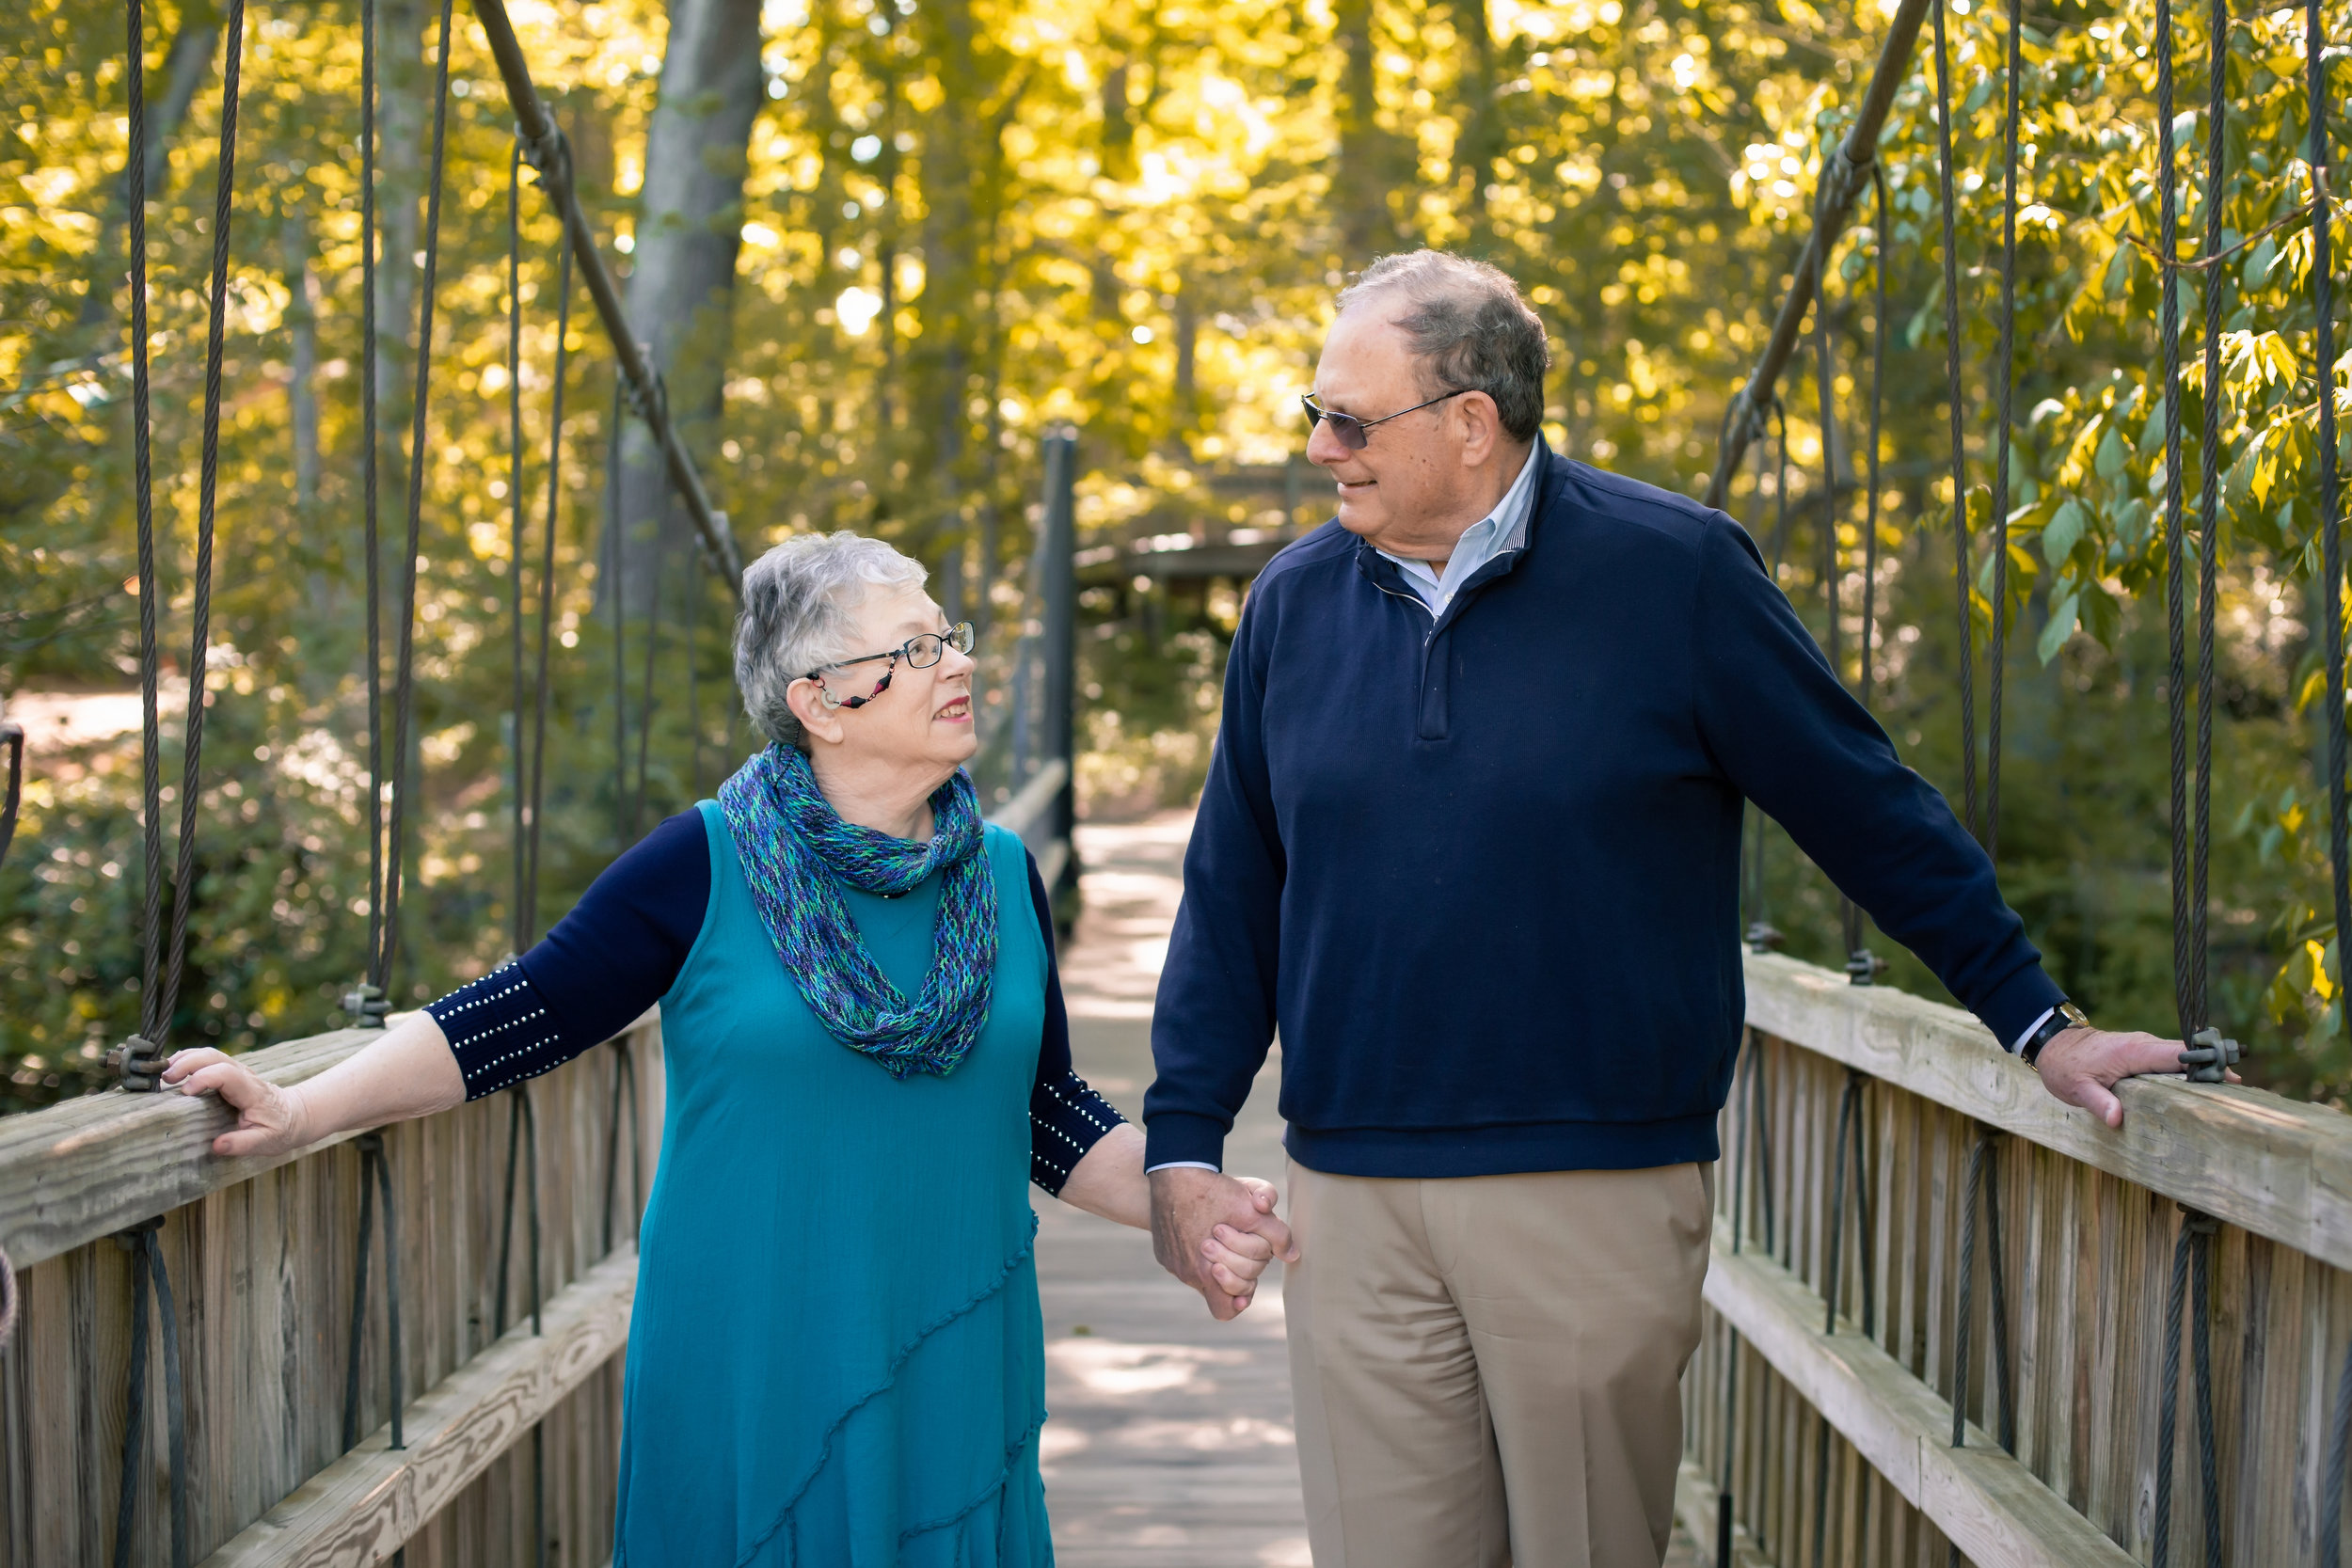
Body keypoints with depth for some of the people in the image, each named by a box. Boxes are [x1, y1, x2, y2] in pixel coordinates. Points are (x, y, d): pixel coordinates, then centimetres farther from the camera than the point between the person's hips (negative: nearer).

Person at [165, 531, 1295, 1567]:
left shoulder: (1002, 878, 5)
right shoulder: (708, 865, -7)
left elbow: (1045, 1115, 10)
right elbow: (518, 1018, -7)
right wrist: (301, 1113, -14)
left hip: (949, 1381, 4)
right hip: (750, 1380, -3)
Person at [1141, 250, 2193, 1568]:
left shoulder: (1673, 571, -3)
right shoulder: (1298, 602, 7)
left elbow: (1872, 814, 3)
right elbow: (1232, 894, 13)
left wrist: (2037, 1020, 4)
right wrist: (1184, 1141, 7)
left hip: (1601, 1198, -3)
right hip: (1354, 1200, 3)